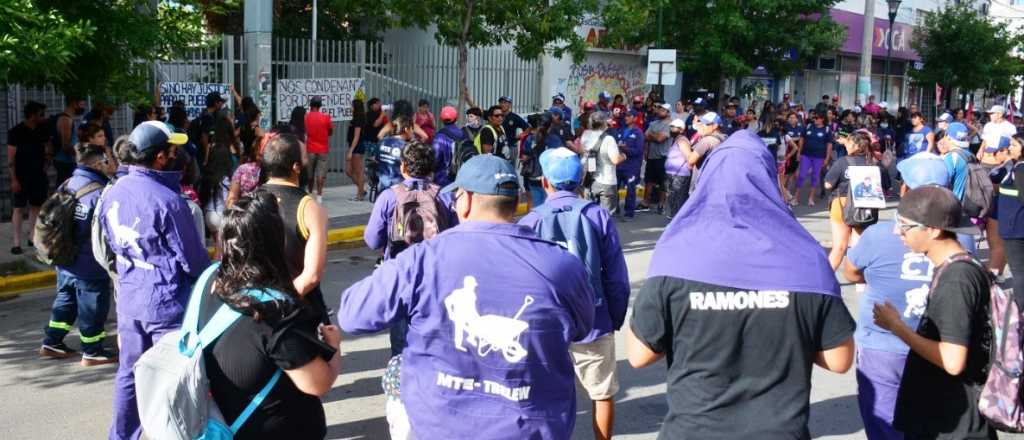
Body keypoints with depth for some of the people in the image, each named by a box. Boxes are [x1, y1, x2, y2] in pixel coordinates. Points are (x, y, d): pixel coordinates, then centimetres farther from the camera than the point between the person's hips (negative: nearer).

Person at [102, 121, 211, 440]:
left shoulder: (113, 193, 1)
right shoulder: (167, 200, -21)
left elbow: (112, 244, 13)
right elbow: (193, 257, -16)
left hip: (128, 298, 7)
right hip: (166, 301, -7)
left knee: (129, 372, 17)